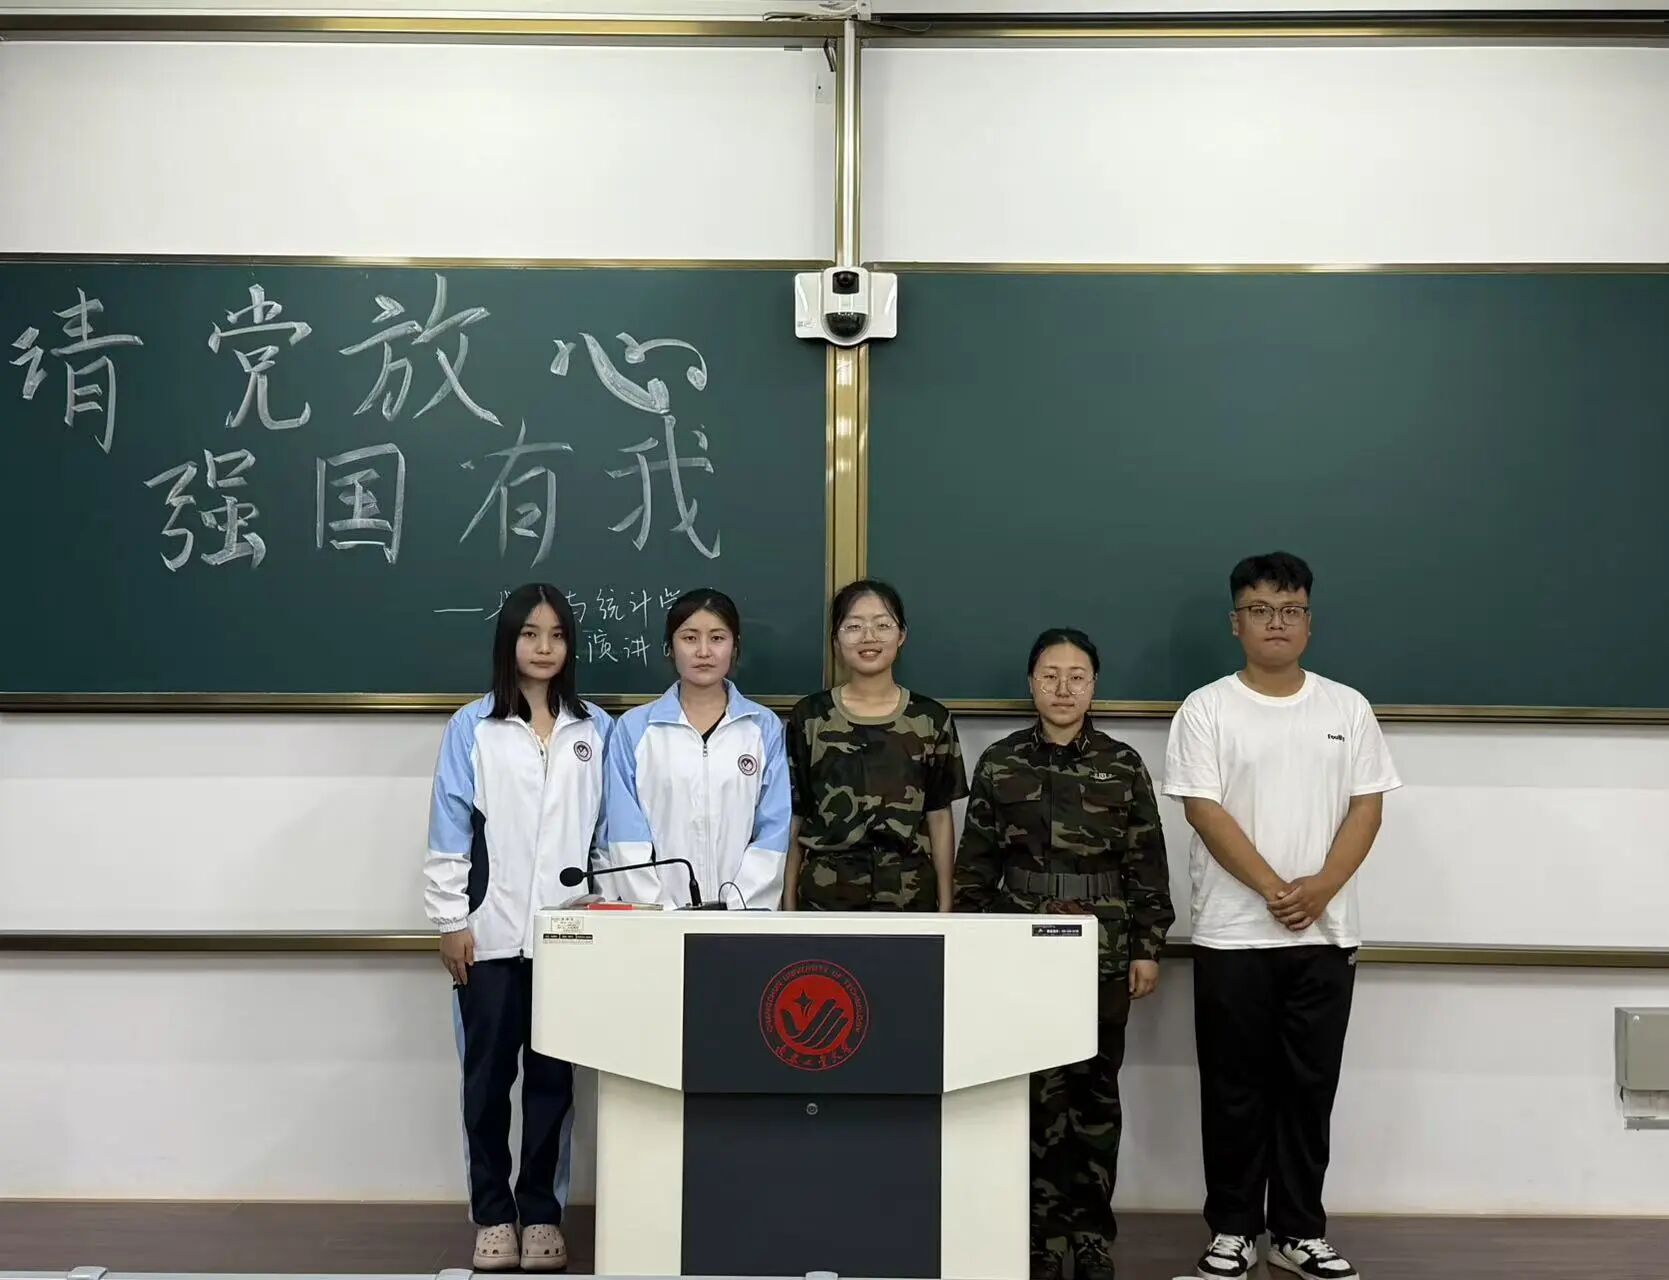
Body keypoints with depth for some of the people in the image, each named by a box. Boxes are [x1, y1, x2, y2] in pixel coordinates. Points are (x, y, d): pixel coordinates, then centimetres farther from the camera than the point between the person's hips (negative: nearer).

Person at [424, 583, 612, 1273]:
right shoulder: (471, 728, 1)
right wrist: (450, 920, -4)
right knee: (488, 1075, 5)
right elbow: (450, 830, -1)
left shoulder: (596, 729, 6)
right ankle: (492, 1214, 18)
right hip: (491, 931, -1)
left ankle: (542, 1212, 20)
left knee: (553, 1075, 8)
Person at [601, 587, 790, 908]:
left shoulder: (765, 728, 4)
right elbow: (627, 837, -2)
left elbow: (773, 833, -1)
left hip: (743, 917, 0)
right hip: (656, 918, 0)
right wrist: (662, 916, -12)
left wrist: (734, 911, -11)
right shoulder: (634, 729, 3)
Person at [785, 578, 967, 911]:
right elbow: (793, 819, 4)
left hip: (911, 896, 1)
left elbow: (939, 818, 5)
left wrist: (945, 907, 3)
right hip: (824, 896, 0)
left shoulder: (931, 719, 2)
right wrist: (789, 905, 2)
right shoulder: (808, 717, 0)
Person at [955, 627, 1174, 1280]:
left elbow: (1146, 864, 3)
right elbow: (975, 864, 4)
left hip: (1104, 951, 0)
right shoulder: (999, 763, 2)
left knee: (1095, 1088, 7)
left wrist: (1147, 946, -1)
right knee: (1036, 1089, 1)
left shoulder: (1124, 765, 2)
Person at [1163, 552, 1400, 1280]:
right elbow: (1204, 812, -9)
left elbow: (1366, 808, 3)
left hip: (1326, 934, 3)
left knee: (1309, 1088, 9)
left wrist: (1321, 888, -12)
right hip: (1232, 934, -2)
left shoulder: (1347, 708, 7)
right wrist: (1274, 889, -16)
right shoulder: (1206, 709, -2)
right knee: (1235, 1090, 5)